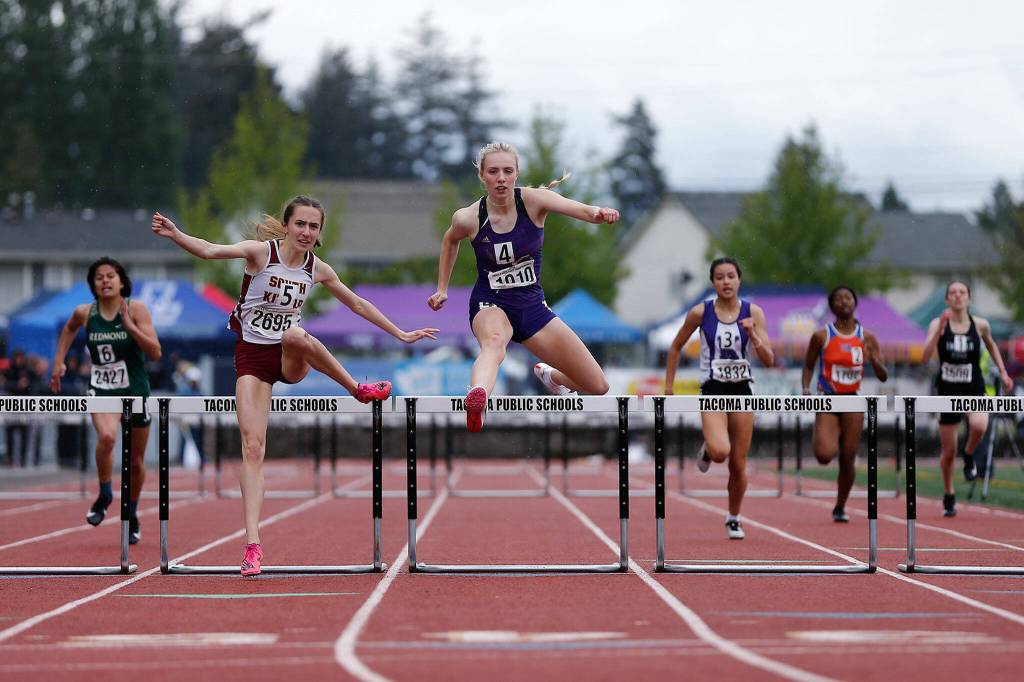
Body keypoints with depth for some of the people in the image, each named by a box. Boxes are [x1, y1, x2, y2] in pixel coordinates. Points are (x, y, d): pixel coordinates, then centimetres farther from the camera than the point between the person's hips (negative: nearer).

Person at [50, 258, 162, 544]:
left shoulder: (137, 309, -10)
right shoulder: (84, 313, -3)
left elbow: (155, 352, -16)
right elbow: (69, 328, 22)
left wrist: (129, 325, -25)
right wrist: (59, 360, 15)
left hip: (136, 390, 0)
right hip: (102, 390, 0)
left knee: (136, 461, 11)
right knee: (106, 436, -32)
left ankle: (132, 515, 36)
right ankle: (104, 495, -7)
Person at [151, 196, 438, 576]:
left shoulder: (317, 269, 1)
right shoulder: (261, 251, -10)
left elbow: (358, 305, 16)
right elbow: (210, 251, -26)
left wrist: (401, 335, 19)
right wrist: (175, 235, -45)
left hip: (291, 359, 2)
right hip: (252, 355, -2)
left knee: (296, 335, -36)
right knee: (253, 446, -16)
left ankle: (359, 390, -12)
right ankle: (253, 544, -17)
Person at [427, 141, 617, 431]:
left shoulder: (532, 200, -14)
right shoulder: (468, 218, -12)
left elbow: (576, 208, -34)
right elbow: (450, 240, 14)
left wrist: (597, 213, -56)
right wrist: (442, 288, 15)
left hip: (532, 304, 3)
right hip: (490, 305, -3)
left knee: (598, 387, 3)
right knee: (494, 343, -43)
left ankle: (549, 375, 38)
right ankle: (475, 402, -75)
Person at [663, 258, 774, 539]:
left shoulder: (753, 313, -3)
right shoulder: (701, 312, -5)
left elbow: (769, 360, -5)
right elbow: (676, 347, 9)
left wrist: (753, 336, -21)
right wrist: (669, 386, 6)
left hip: (742, 391, 2)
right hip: (712, 391, -2)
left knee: (738, 464, 6)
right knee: (720, 451, -27)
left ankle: (734, 518, 26)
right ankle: (707, 450, 11)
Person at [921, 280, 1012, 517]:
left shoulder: (980, 325, -3)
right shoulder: (938, 324, -8)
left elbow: (992, 346, 19)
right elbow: (925, 357, -20)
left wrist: (1003, 372, 15)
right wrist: (940, 330, -29)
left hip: (974, 390, 0)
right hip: (948, 391, 0)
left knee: (979, 426, -34)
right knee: (948, 453, 6)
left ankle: (969, 456, 0)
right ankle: (949, 497, 31)